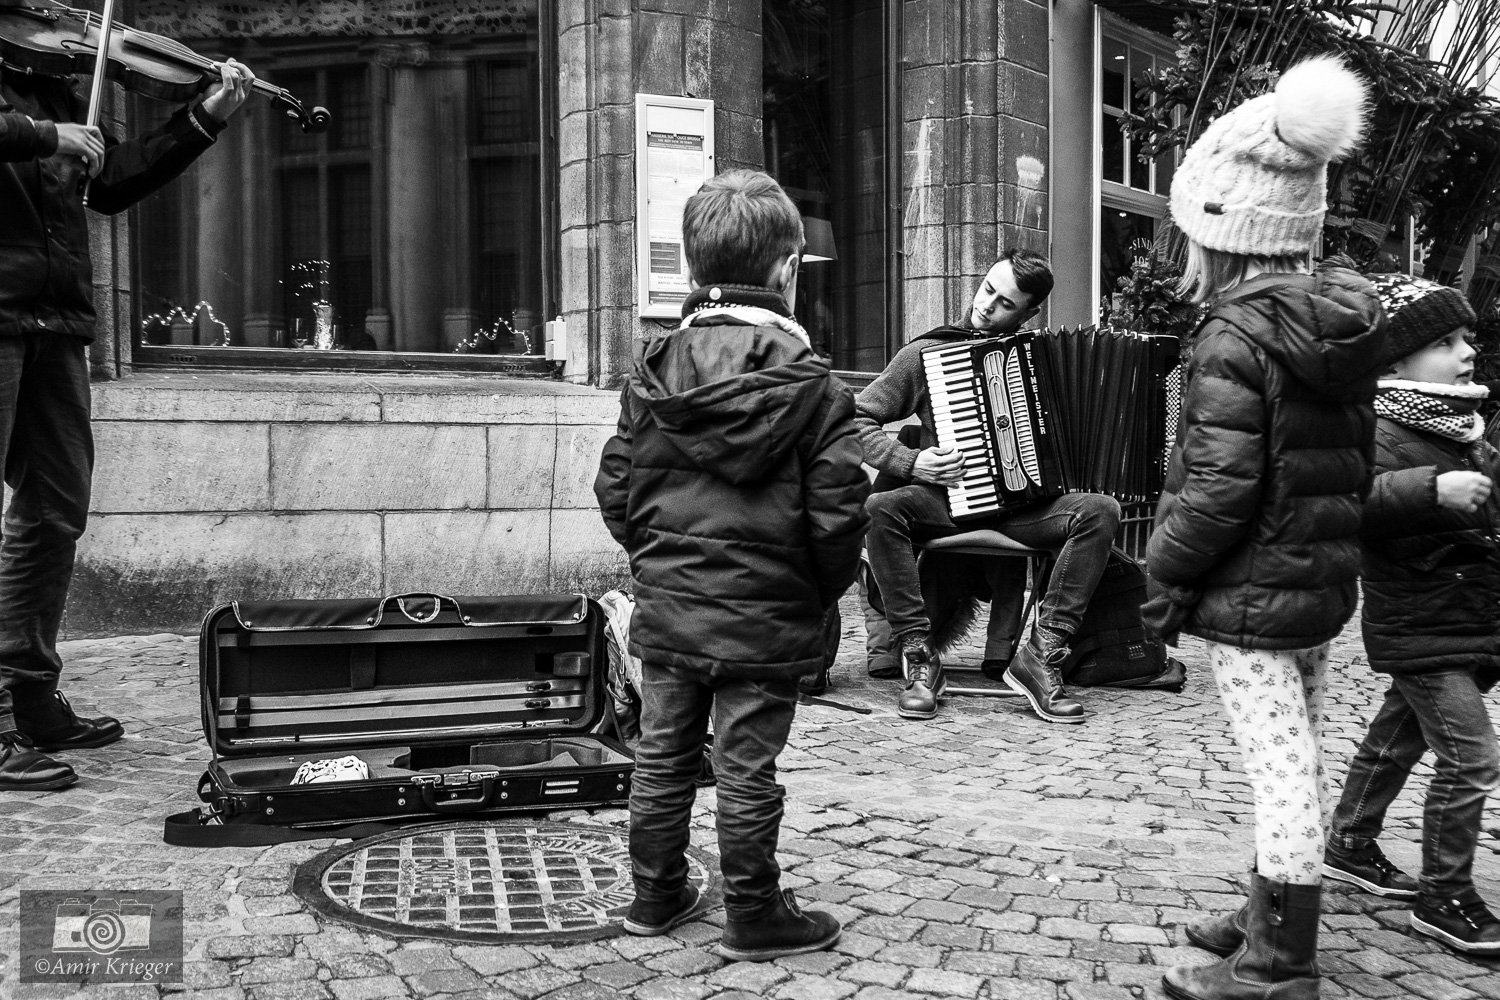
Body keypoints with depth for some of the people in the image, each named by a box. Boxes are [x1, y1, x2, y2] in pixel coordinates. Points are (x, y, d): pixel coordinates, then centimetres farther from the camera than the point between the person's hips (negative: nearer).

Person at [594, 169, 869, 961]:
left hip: (665, 612, 5)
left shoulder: (652, 371, 0)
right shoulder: (811, 386, -13)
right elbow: (836, 514, -14)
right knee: (746, 770, 6)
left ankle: (656, 895, 31)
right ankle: (755, 918, 20)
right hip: (762, 619, -4)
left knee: (662, 756, 16)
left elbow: (615, 487, 3)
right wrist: (824, 589, 3)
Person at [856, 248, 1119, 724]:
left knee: (1101, 510, -25)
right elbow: (857, 419, 1)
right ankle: (919, 656, -22)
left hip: (1022, 503, 2)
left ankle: (1041, 656, -22)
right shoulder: (924, 353, 2)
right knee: (878, 509, -33)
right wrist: (911, 462, -14)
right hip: (946, 498, -2)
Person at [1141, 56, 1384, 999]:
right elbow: (1356, 462, 15)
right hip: (1326, 578, 9)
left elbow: (1219, 485, -22)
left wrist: (1166, 576, -11)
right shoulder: (1344, 328, 8)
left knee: (1281, 766, -3)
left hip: (1250, 591, -9)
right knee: (1299, 757, 17)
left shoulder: (1236, 338, -18)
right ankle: (1275, 916, 33)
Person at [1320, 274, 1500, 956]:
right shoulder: (1383, 432, -19)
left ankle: (1351, 847, 36)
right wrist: (1431, 489, -46)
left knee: (1398, 737, 20)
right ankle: (1444, 899, 6)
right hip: (1419, 627, -9)